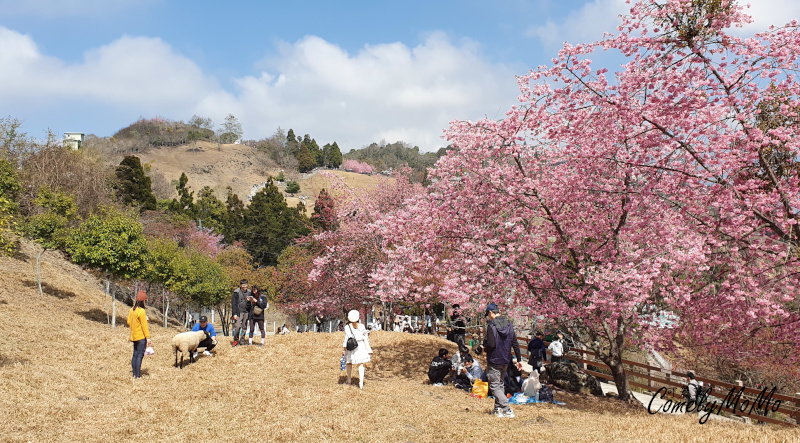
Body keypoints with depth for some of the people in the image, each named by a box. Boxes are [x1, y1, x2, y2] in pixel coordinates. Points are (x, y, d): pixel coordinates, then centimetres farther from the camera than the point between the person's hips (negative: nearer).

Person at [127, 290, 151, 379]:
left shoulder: (132, 310, 7)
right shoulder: (141, 311, -18)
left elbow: (129, 322, 12)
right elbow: (144, 325, -17)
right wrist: (148, 337, -13)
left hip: (134, 336, 8)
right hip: (141, 337, -8)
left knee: (135, 354, 13)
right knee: (140, 355, -6)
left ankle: (134, 374, 18)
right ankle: (138, 376, -7)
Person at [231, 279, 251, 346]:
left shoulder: (249, 292, 8)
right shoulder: (236, 292, -5)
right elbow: (233, 303, -5)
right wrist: (234, 314, -10)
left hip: (246, 312, 4)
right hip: (239, 312, -4)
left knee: (244, 327, 6)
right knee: (237, 326, -13)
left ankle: (242, 340, 15)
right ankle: (236, 340, -3)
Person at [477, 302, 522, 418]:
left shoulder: (491, 326, -18)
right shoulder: (509, 325, 4)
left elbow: (491, 345, -25)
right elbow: (515, 344, 5)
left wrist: (484, 348, -4)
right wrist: (519, 360, 11)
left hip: (494, 361, -7)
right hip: (505, 361, 7)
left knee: (495, 386, 0)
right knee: (500, 384, 21)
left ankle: (507, 410, -9)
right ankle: (498, 409, 26)